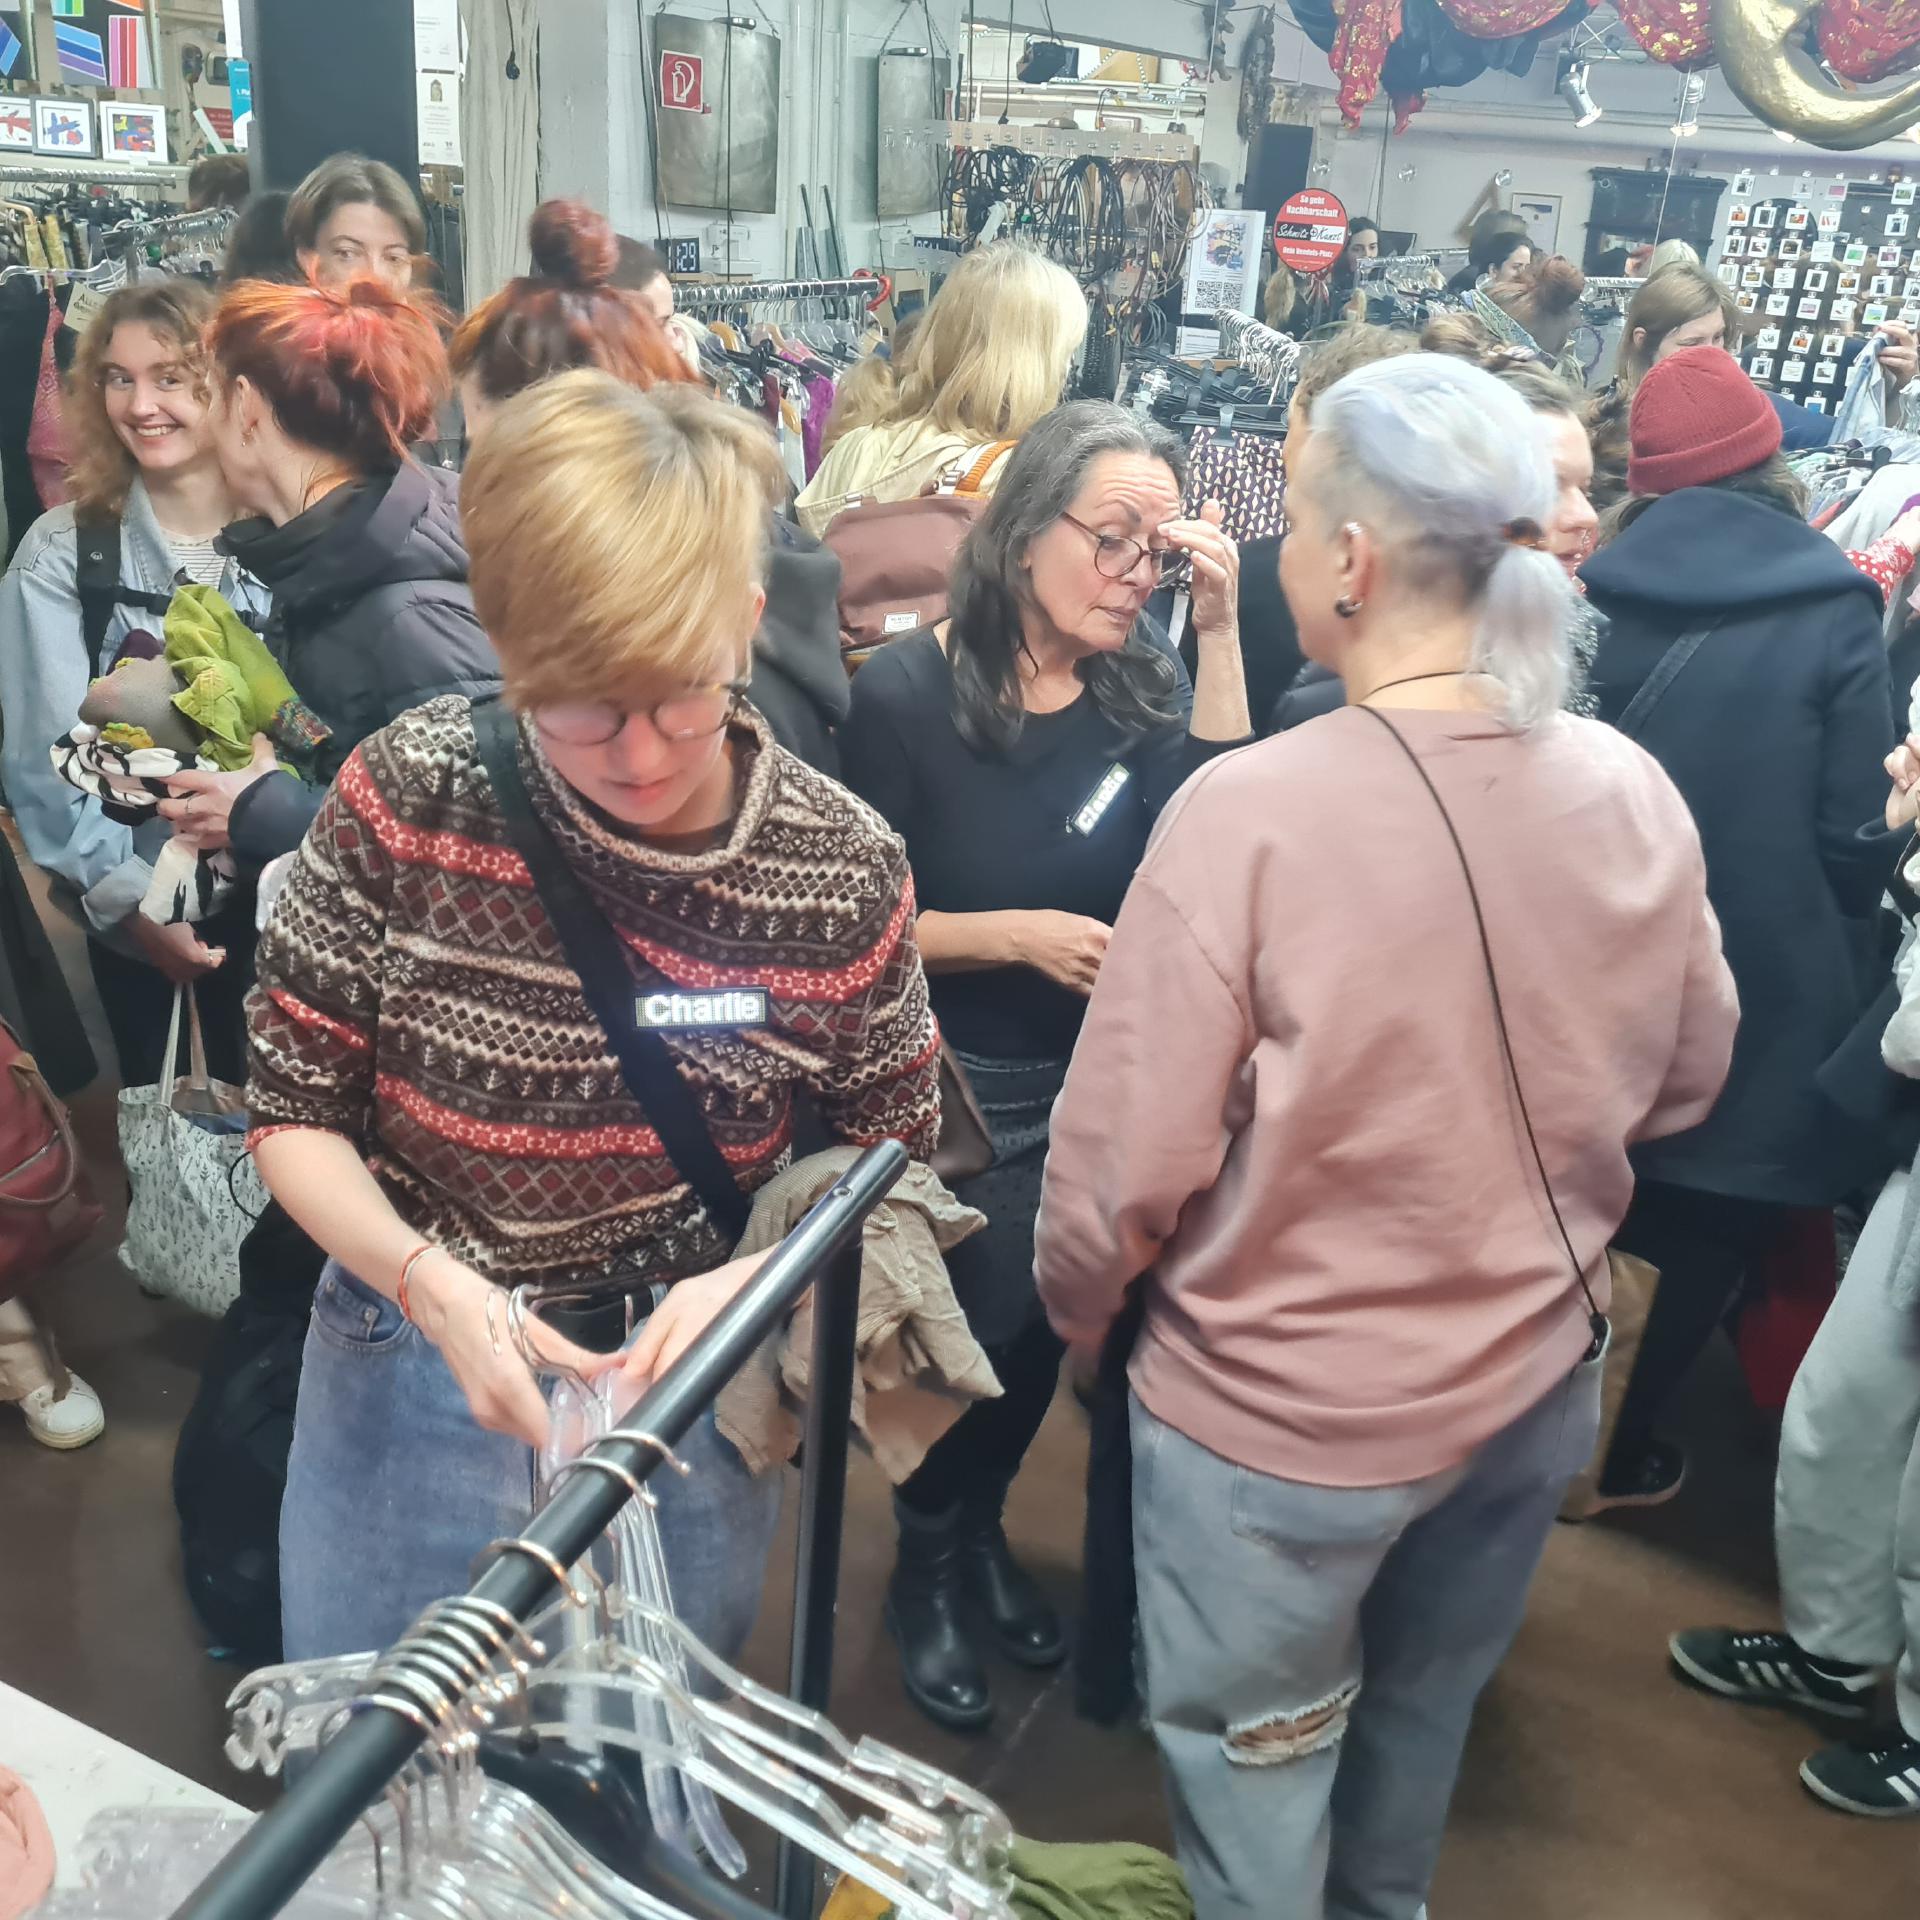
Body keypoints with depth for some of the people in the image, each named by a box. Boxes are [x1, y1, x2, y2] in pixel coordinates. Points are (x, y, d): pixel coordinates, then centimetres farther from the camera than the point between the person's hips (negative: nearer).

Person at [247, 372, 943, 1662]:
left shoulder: (841, 868, -15)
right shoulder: (411, 793, -16)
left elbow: (887, 1158, -2)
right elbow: (294, 1110, -7)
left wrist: (747, 1278, -20)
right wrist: (432, 1285, -22)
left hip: (689, 1398, 0)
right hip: (409, 1372, 1)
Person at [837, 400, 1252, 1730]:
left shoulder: (1149, 687, -4)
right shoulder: (906, 694, -15)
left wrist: (1220, 633, -23)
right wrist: (1018, 936, -23)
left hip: (1095, 1094, 4)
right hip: (950, 1097, -4)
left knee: (1047, 1328, 18)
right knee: (972, 1333, 7)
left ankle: (982, 1531, 47)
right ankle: (924, 1571, 38)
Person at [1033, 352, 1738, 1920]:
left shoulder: (1250, 809, -28)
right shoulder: (1638, 796, -10)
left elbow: (1127, 1157, -22)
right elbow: (1687, 1079, 4)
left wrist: (1075, 1313, -2)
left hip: (1283, 1412, -5)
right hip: (1537, 1378, 6)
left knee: (1257, 1764, 21)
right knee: (1424, 1717, 30)